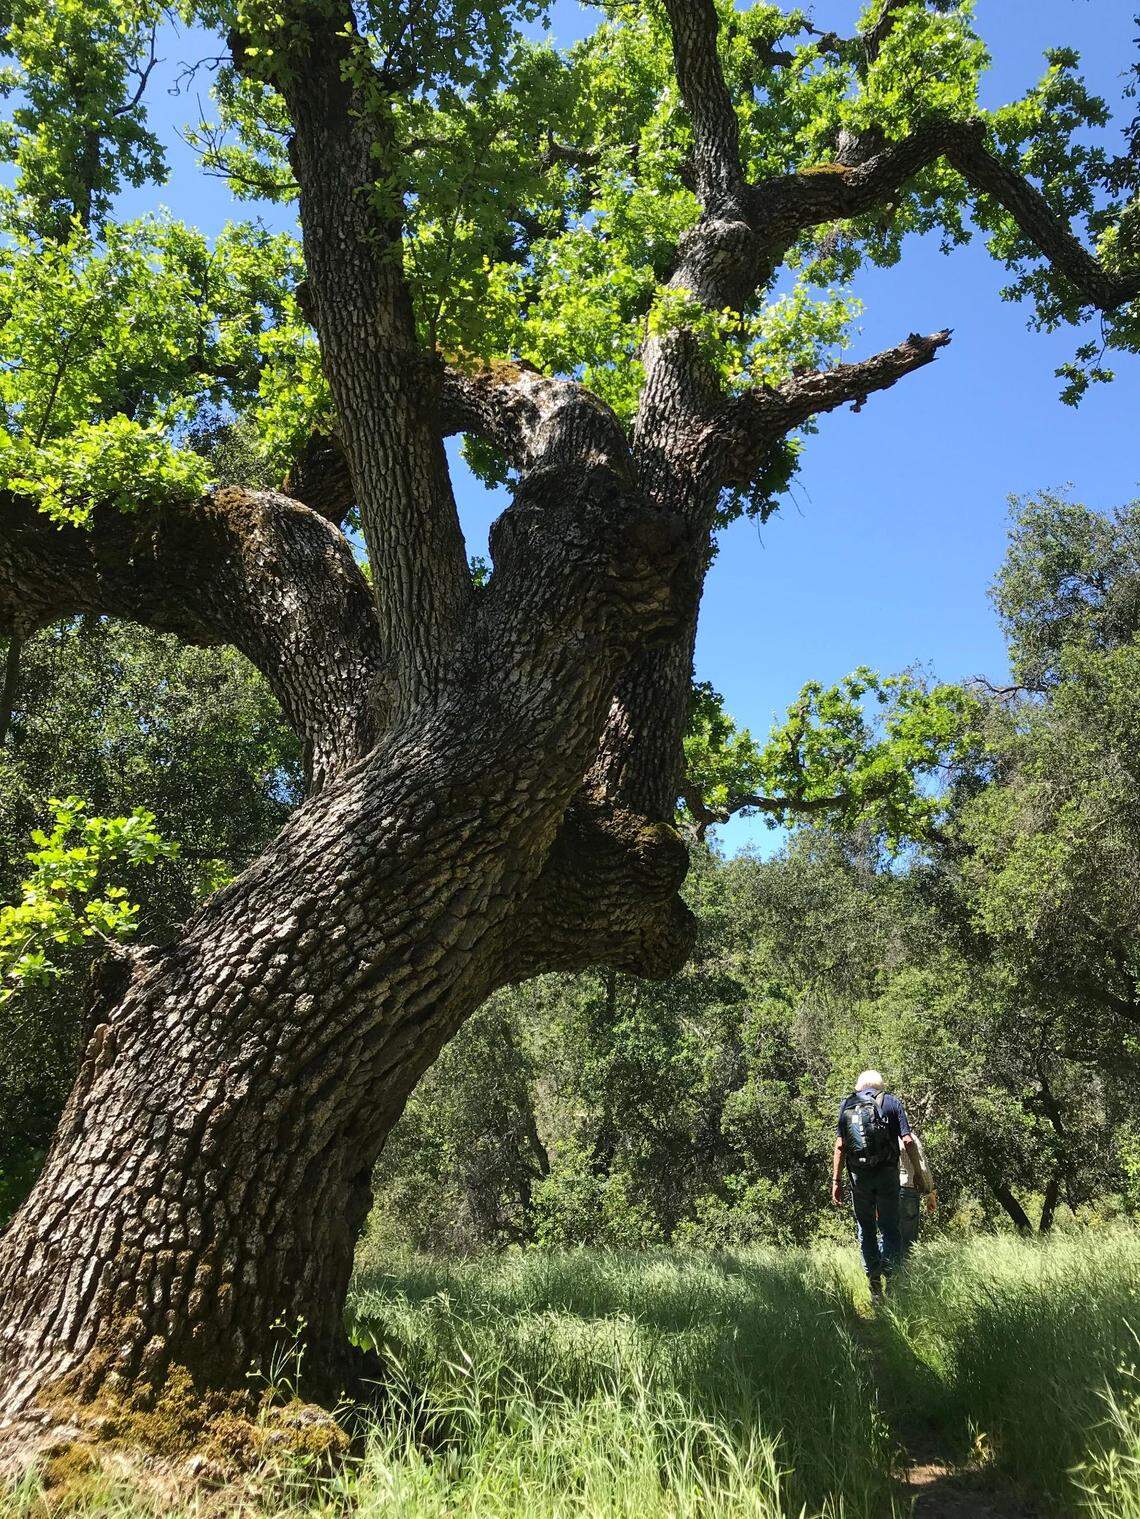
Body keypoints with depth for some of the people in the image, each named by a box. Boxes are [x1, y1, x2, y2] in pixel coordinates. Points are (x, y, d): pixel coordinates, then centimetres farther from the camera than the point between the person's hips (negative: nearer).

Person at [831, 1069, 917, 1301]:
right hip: (887, 1172, -1)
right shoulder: (891, 1102, 6)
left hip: (859, 1176, 1)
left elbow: (840, 1146, 2)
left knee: (865, 1229, 12)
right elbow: (908, 1141, -2)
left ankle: (875, 1284, 10)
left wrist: (836, 1181, 3)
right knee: (889, 1226, 7)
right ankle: (890, 1273, -9)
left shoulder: (846, 1106, 10)